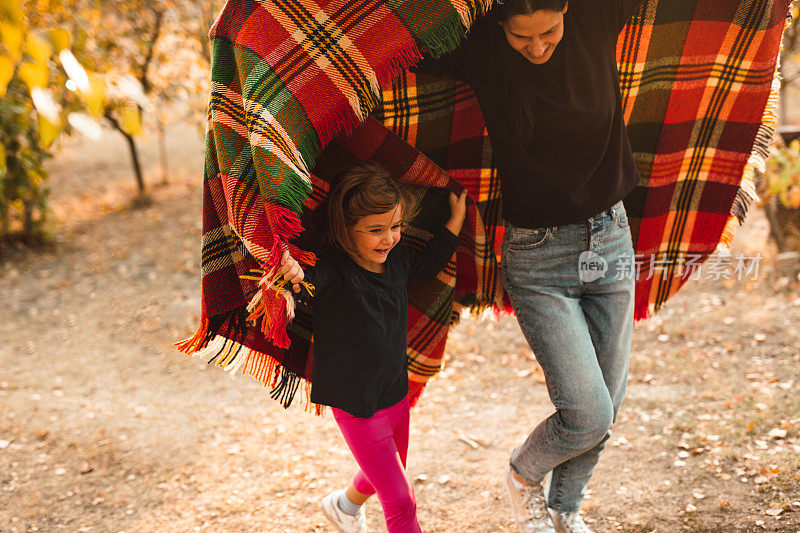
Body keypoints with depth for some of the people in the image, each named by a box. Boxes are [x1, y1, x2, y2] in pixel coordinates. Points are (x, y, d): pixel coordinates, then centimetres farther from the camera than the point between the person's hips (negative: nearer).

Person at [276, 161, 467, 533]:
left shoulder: (397, 259, -4)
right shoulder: (331, 272, -25)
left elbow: (427, 264, 16)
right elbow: (309, 280, -44)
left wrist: (456, 217, 10)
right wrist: (295, 275, -67)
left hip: (397, 393, 8)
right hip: (356, 408, -7)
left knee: (384, 476, 31)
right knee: (401, 503, -6)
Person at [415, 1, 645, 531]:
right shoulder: (479, 49, -14)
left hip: (611, 236, 4)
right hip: (537, 256, -3)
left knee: (605, 409, 11)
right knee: (587, 415, -9)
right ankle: (524, 475, 25)